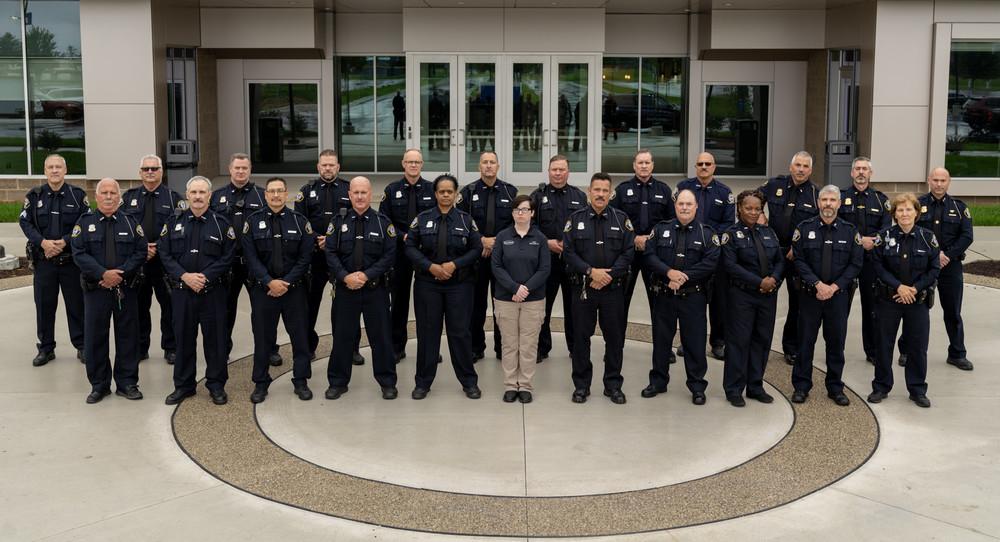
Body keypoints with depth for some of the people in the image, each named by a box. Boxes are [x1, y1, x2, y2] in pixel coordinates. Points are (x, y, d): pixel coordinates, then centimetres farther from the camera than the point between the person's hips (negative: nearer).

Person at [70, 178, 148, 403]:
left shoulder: (130, 222, 6)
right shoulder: (85, 222, 3)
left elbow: (141, 252, -1)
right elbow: (79, 254, -6)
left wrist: (121, 274, -14)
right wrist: (104, 274, -18)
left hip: (125, 289, 1)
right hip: (95, 289, 0)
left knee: (127, 336, 5)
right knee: (95, 336, 3)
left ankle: (127, 383, 15)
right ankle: (99, 385, 15)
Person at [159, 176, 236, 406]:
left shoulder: (221, 223, 1)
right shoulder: (174, 223, 6)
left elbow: (228, 257, -4)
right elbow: (164, 254, 1)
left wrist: (205, 276, -15)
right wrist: (184, 276, -12)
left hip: (213, 291, -2)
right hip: (181, 291, 2)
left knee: (215, 338, 3)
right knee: (183, 338, 8)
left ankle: (216, 385, 15)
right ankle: (183, 385, 20)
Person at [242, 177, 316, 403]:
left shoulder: (300, 221, 1)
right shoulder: (253, 221, 1)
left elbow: (305, 257, -3)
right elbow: (250, 257, -4)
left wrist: (287, 282, -12)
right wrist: (269, 282, -15)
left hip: (294, 288, 0)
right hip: (263, 289, 0)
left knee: (300, 335, 4)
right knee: (263, 337, 6)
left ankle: (301, 381, 16)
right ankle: (260, 383, 17)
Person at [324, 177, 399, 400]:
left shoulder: (383, 222, 0)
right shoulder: (338, 221, 4)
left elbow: (389, 255, -5)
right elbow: (331, 253, -1)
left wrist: (367, 275, -15)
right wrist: (345, 276, -16)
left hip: (375, 288, -1)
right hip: (344, 288, 1)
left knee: (381, 336, 4)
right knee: (342, 336, 8)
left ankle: (387, 382, 16)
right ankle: (338, 382, 19)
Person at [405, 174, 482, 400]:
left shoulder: (466, 219, 3)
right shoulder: (422, 219, 3)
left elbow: (476, 249, 1)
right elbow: (411, 247, 0)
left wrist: (454, 264, -13)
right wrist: (431, 266, -13)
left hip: (459, 284, -1)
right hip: (427, 283, 1)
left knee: (460, 332, 2)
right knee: (427, 331, 6)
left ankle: (469, 381, 14)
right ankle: (423, 382, 17)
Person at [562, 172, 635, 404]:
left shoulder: (621, 219, 4)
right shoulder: (575, 219, 2)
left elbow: (628, 252, -2)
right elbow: (568, 252, -4)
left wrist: (610, 274, -13)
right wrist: (591, 271, -15)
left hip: (613, 288, 1)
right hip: (582, 288, 0)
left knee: (615, 337, 5)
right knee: (581, 336, 5)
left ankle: (613, 384, 17)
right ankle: (581, 384, 16)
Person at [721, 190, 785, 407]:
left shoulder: (768, 233, 11)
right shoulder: (731, 234, -4)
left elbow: (780, 260, 10)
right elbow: (730, 265, -13)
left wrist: (773, 279, -11)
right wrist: (758, 282, -17)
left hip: (768, 295, 5)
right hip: (741, 295, -5)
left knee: (762, 340, 9)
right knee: (739, 341, -1)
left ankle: (756, 387, 20)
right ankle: (734, 390, 8)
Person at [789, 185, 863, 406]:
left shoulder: (850, 231, 3)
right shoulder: (805, 228, 0)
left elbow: (856, 263, 0)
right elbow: (799, 260, -4)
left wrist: (834, 286, -10)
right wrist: (817, 284, -15)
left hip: (839, 294, 1)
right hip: (810, 294, -1)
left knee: (837, 341, 7)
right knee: (806, 340, 4)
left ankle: (835, 387, 19)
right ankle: (801, 386, 13)